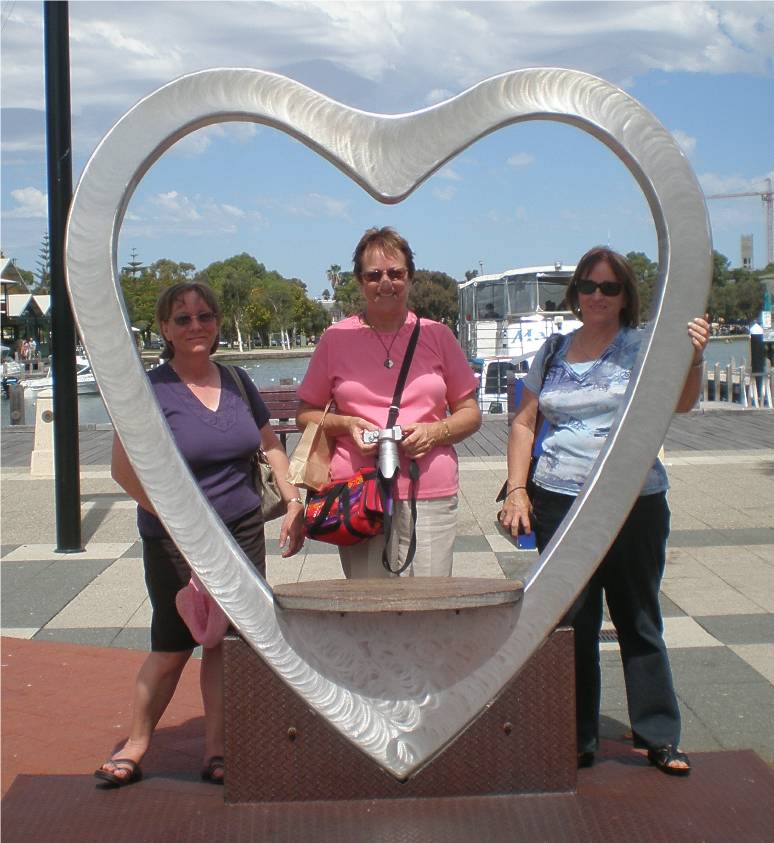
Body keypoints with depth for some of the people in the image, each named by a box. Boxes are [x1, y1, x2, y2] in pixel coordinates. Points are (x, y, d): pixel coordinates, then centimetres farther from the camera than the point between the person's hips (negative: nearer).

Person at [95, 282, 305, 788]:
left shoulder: (237, 382, 6)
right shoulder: (150, 390, -9)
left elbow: (271, 445, 17)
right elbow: (126, 470, -12)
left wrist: (294, 501, 5)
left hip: (244, 532, 4)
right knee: (173, 647, 4)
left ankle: (216, 752, 19)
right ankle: (136, 745, 24)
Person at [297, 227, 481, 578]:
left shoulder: (437, 335, 9)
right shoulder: (336, 338, 7)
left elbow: (470, 413, 14)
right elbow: (306, 414, 13)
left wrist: (436, 431, -6)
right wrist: (346, 424, -6)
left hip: (431, 495, 1)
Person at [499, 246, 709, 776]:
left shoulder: (643, 346, -1)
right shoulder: (553, 353, 9)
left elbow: (680, 402, -16)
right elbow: (524, 423, 11)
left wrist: (694, 359, -35)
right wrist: (517, 489, 0)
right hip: (559, 501, 3)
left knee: (639, 620, 7)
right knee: (572, 623, 8)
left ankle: (660, 737, 20)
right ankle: (577, 741, 20)